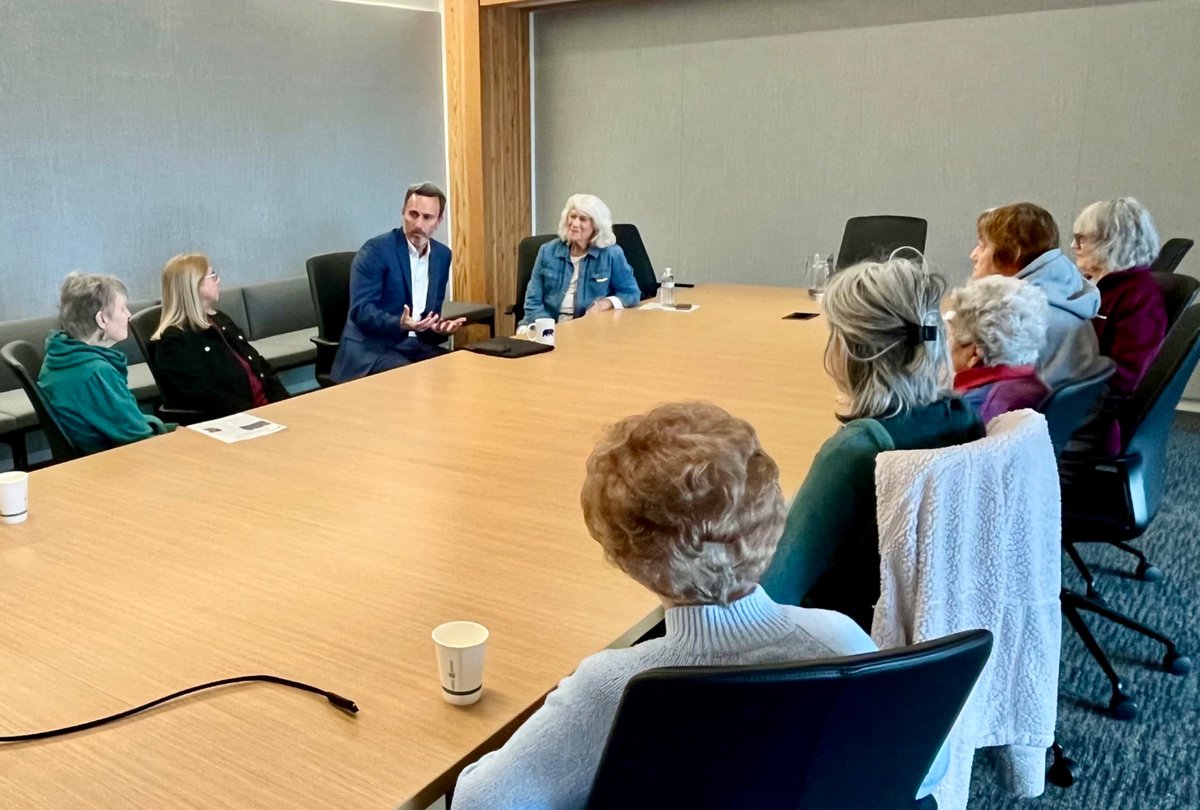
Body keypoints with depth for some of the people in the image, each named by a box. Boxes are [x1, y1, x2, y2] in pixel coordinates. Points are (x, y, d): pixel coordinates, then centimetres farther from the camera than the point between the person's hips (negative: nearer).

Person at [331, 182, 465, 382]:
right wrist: (400, 325, -34)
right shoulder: (375, 250, -11)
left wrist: (440, 325, -10)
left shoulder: (442, 255, 8)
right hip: (372, 348, -6)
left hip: (417, 344, 6)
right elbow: (361, 310, -17)